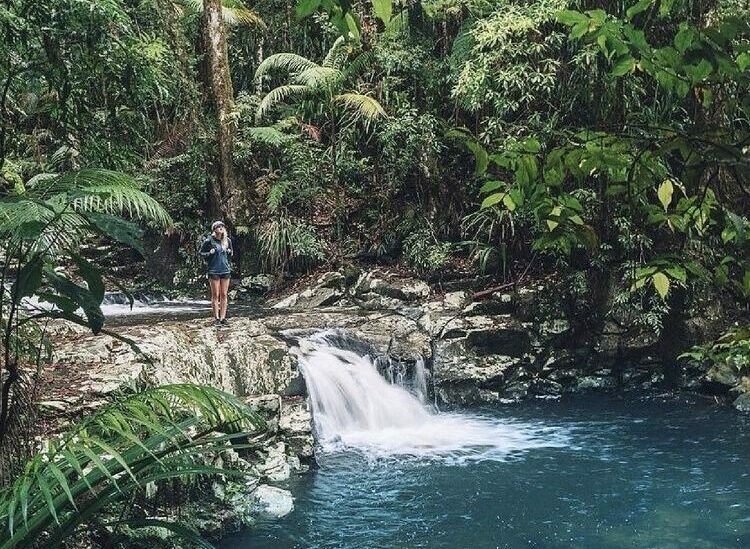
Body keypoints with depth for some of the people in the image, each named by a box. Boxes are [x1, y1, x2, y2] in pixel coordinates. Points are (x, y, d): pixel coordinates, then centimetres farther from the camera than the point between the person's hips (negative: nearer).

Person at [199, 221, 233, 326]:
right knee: (215, 295, 0)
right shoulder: (209, 241, -4)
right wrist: (210, 253, -14)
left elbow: (231, 253, 22)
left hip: (226, 270, 4)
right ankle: (216, 318, 4)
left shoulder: (227, 241, 8)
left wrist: (229, 252, 0)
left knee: (224, 295, 5)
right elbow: (201, 253, 3)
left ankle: (223, 317, 9)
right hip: (214, 271, -4)